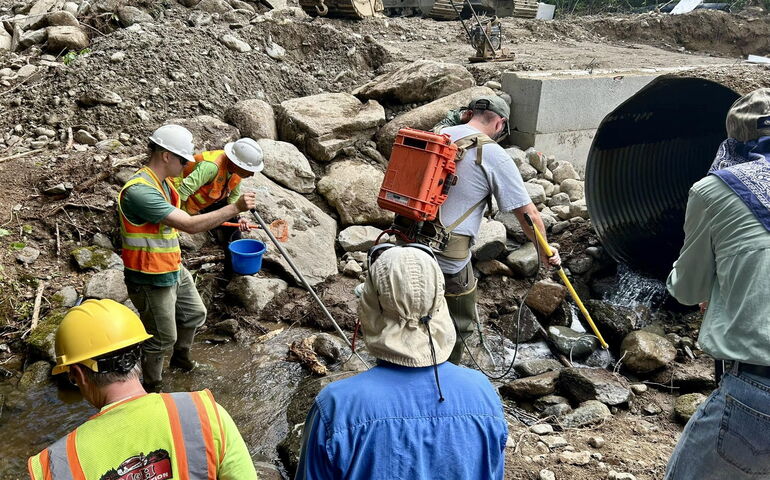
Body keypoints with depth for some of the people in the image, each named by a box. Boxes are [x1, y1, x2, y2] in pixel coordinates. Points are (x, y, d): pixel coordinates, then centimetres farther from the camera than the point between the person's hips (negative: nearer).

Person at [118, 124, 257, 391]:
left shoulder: (163, 182, 2)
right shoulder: (140, 190, -30)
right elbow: (190, 225, -35)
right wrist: (235, 208, -32)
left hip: (174, 271, 10)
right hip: (152, 281, -10)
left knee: (195, 314, 27)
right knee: (162, 338, 8)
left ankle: (181, 357, 52)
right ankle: (151, 387, 32)